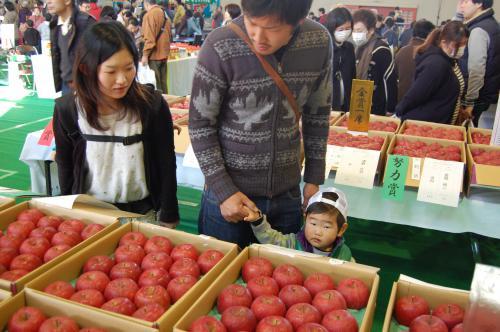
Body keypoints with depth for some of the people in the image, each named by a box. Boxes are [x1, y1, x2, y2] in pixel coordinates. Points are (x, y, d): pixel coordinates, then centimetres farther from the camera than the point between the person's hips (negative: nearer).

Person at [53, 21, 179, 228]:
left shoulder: (152, 105, -17)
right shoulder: (68, 110, -12)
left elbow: (166, 167, -9)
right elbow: (65, 168, 2)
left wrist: (168, 221, -5)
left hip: (143, 212, -1)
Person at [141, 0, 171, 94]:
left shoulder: (149, 15, -11)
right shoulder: (164, 14, 12)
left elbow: (149, 38, -18)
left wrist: (145, 54, -15)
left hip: (154, 55, -8)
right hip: (163, 54, 8)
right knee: (162, 82, 12)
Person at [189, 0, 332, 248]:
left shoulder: (320, 43, -8)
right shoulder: (220, 48, -19)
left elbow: (318, 114, 4)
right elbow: (200, 124, -11)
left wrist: (314, 178, 6)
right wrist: (223, 190, -13)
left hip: (287, 195, 3)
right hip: (228, 192, -2)